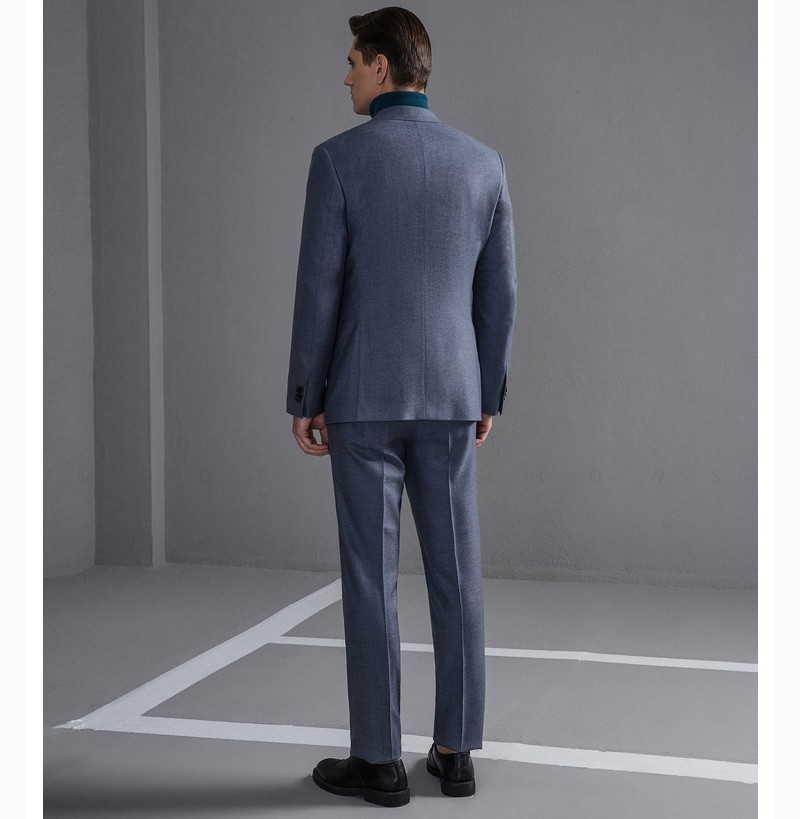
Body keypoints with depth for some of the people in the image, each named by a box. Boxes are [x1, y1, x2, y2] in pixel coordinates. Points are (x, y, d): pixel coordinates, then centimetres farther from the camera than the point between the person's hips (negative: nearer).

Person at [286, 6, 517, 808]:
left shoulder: (338, 158, -9)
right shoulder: (483, 163, 4)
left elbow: (318, 290, -10)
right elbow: (498, 294, 6)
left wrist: (303, 401, -1)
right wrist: (487, 397, 16)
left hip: (363, 396, -4)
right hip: (447, 397, 4)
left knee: (369, 573, 2)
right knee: (454, 570, 9)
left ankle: (379, 758, 9)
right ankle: (455, 751, 14)